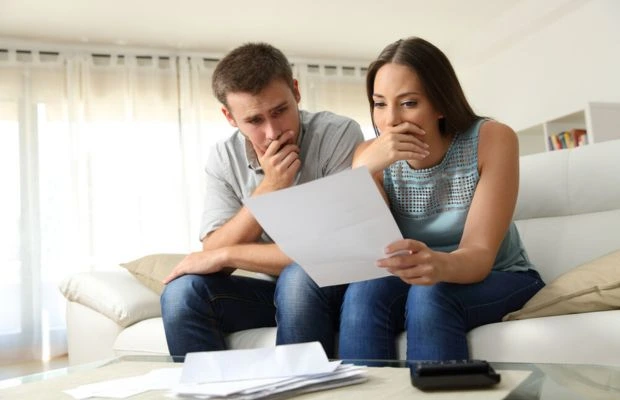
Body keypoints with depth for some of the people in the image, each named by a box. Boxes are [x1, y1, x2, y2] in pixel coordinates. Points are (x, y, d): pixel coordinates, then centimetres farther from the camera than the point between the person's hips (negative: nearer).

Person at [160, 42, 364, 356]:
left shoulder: (339, 135, -17)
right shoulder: (223, 159, -3)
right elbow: (213, 256, -10)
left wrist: (225, 255, -20)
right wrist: (269, 188, -23)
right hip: (270, 288, 4)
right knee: (183, 292, -20)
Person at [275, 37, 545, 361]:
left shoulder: (492, 140, -16)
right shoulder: (371, 155, -8)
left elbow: (480, 255, -23)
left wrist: (441, 265, -47)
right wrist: (364, 170, -33)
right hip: (412, 285, 2)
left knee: (430, 295, -37)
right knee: (299, 280, -23)